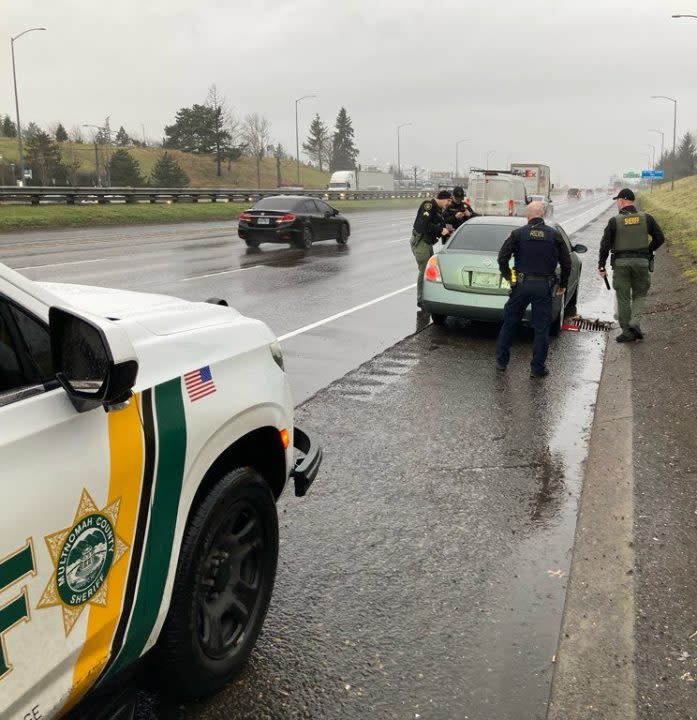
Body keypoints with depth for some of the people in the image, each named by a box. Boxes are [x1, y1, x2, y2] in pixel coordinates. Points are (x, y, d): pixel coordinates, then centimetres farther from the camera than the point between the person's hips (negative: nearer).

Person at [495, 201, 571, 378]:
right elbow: (566, 263, 3)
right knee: (541, 328, 6)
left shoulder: (518, 234, -1)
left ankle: (501, 361, 21)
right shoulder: (554, 235, 2)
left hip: (521, 285, 0)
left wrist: (508, 276, 7)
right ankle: (537, 368, 9)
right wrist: (562, 285, 13)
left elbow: (502, 258, -7)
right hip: (544, 287, 0)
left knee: (509, 323, 13)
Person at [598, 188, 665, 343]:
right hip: (642, 262, 2)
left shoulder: (614, 221, -4)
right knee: (640, 295, 14)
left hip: (620, 263, -2)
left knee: (623, 298, 6)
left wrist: (601, 266, 1)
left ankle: (627, 331, 8)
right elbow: (660, 238, 6)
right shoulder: (646, 218, 3)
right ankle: (634, 323, -8)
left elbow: (605, 245, -6)